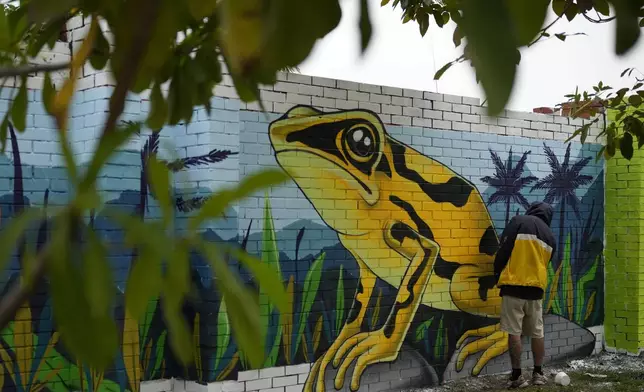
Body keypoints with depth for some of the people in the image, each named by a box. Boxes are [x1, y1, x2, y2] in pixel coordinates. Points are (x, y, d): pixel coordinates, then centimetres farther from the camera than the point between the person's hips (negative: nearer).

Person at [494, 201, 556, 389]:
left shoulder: (519, 221, -1)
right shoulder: (550, 236, 15)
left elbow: (504, 250, -6)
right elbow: (545, 263, 19)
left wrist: (498, 275, 4)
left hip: (514, 285, -5)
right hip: (536, 288, 5)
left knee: (514, 332, -3)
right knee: (537, 332, 13)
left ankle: (517, 376, -3)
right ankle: (538, 373, 18)